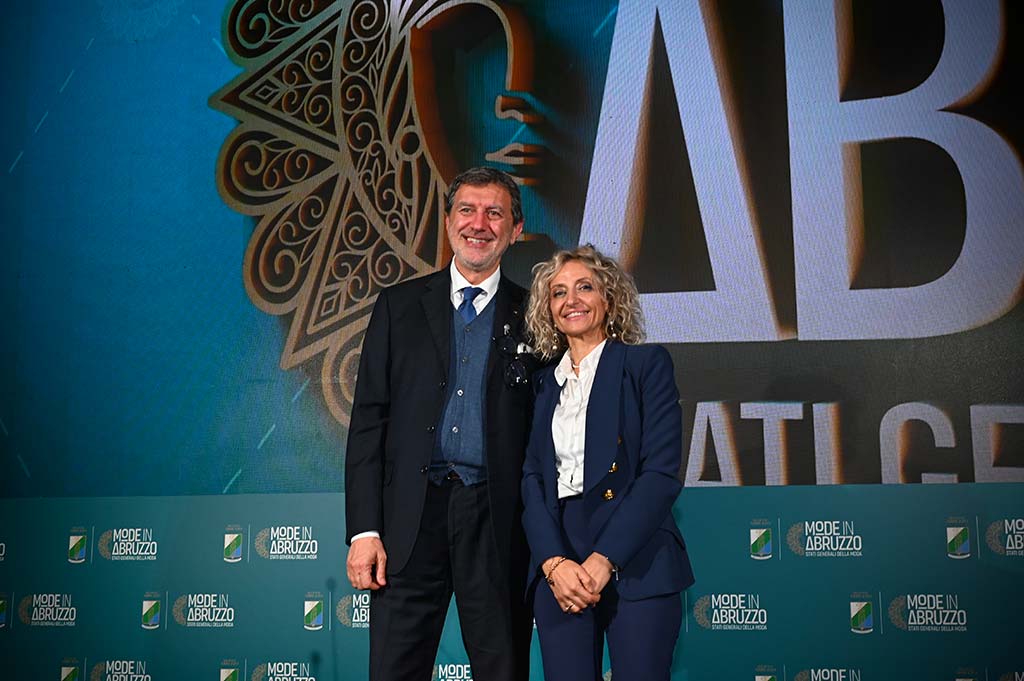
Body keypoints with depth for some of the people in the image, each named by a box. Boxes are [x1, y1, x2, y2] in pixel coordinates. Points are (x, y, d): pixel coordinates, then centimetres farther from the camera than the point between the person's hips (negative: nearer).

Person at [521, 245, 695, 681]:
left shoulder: (646, 364, 2)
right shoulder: (543, 384, 14)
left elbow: (661, 472, -7)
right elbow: (532, 479, 6)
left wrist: (605, 560, -14)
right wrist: (554, 562, -10)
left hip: (636, 564, -3)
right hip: (557, 565, 3)